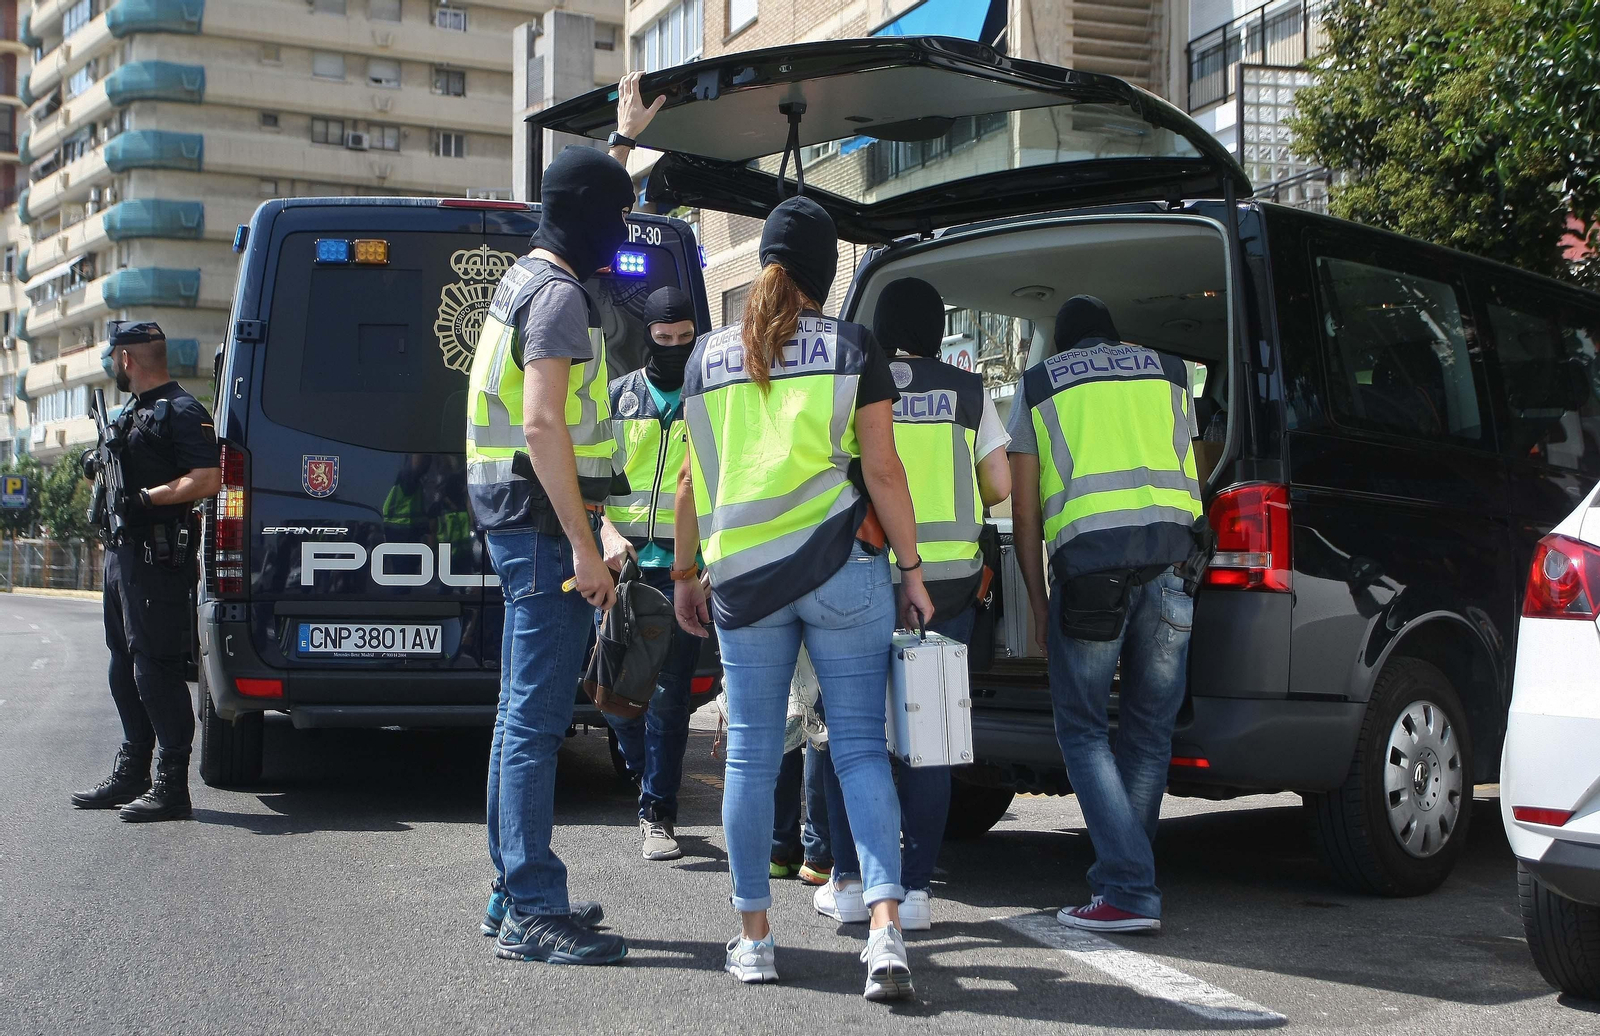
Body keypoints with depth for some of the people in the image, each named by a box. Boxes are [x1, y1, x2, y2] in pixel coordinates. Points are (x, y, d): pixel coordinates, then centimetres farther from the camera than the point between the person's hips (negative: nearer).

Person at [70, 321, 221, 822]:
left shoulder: (181, 411, -10)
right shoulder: (131, 412, 21)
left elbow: (208, 479, -20)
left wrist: (145, 498, -22)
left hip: (158, 555, -10)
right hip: (124, 552, 10)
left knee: (157, 668, -11)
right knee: (126, 668, 15)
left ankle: (171, 787, -8)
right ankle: (130, 775, 24)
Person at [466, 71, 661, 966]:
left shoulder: (534, 276, 18)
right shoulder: (560, 296, -13)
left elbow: (590, 207, 41)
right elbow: (543, 425, -22)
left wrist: (625, 140, 52)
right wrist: (584, 548, -24)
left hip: (521, 516, 11)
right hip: (544, 519, -11)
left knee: (526, 713, 14)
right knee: (537, 717, -11)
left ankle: (515, 894, 21)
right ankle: (533, 911, -11)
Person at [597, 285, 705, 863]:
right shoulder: (618, 396, 11)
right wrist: (608, 534, -9)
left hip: (683, 565, -2)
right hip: (621, 560, 2)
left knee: (669, 692, -4)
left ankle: (658, 814, 4)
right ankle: (655, 785, 26)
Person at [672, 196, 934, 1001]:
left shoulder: (710, 356, 10)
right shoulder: (852, 348, 2)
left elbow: (693, 479, 13)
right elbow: (881, 469, -2)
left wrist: (685, 574, 21)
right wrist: (912, 569, 4)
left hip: (742, 576, 2)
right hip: (840, 566, -2)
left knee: (751, 755, 9)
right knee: (860, 745, 0)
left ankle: (753, 937, 13)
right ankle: (885, 929, -11)